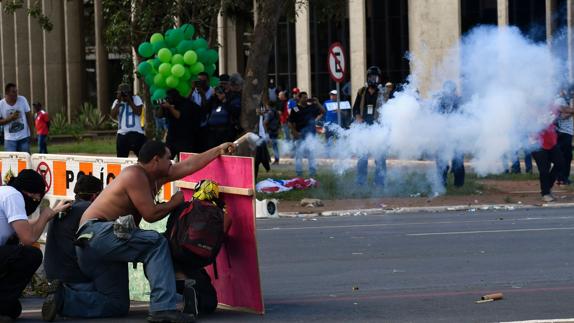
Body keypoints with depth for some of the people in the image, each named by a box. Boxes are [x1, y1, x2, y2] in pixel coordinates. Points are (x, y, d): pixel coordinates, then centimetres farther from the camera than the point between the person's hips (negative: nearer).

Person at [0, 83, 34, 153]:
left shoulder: (22, 100, -5)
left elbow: (29, 116, 2)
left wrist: (31, 132, 0)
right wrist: (10, 118, -19)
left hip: (24, 137, 1)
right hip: (10, 139, -1)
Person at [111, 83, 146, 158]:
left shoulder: (136, 99, 3)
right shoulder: (117, 102, 10)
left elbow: (138, 112, -12)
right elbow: (113, 115, -5)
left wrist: (129, 101, -9)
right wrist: (119, 102, -7)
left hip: (136, 133, -3)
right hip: (122, 134, 3)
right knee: (121, 159, 6)